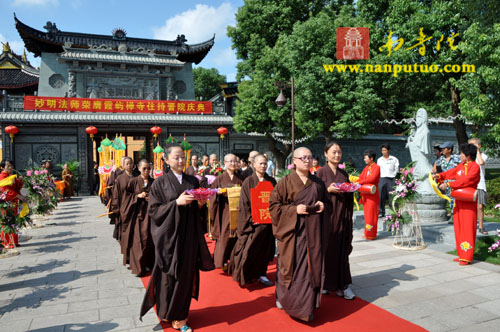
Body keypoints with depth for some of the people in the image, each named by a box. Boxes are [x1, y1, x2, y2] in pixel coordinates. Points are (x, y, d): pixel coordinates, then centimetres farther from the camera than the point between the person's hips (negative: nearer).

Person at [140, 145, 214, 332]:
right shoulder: (160, 182, -2)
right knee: (169, 274, 3)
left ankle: (179, 316, 24)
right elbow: (154, 210, -7)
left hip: (189, 234, 3)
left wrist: (200, 202, -7)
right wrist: (176, 202, -18)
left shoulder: (193, 181, 8)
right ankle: (168, 312, 24)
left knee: (186, 273, 7)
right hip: (169, 234, -3)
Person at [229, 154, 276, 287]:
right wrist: (251, 219, -13)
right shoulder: (248, 182, -5)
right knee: (250, 249, 0)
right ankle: (244, 275, 19)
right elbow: (244, 203, -6)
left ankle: (261, 274, 23)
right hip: (252, 222, -4)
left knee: (265, 248, 9)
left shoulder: (272, 181, 6)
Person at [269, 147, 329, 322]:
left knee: (312, 266, 7)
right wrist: (294, 209, -17)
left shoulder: (318, 182, 10)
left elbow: (327, 202, 20)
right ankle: (283, 296, 21)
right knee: (292, 267, -1)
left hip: (313, 232, 4)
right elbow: (273, 204, -6)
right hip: (293, 231, -4)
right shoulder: (285, 182, -4)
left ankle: (308, 305, 21)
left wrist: (323, 206, -3)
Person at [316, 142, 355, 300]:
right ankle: (324, 283, 16)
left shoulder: (344, 174, 12)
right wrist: (329, 189, -19)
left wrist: (350, 190, -3)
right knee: (326, 249, 1)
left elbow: (349, 197, 17)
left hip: (342, 217, 4)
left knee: (341, 250, 5)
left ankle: (342, 284, 12)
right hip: (326, 215, -4)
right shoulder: (321, 172, -2)